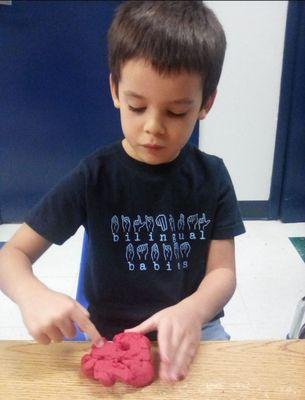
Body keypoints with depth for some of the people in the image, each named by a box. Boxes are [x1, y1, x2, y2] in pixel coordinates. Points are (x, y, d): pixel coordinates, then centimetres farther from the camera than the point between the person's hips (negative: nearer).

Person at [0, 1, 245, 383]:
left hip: (194, 331, 2)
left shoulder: (211, 176, -4)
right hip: (109, 334, -1)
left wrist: (192, 312, -27)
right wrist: (32, 294, -29)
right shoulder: (94, 177, -10)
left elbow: (223, 271, -4)